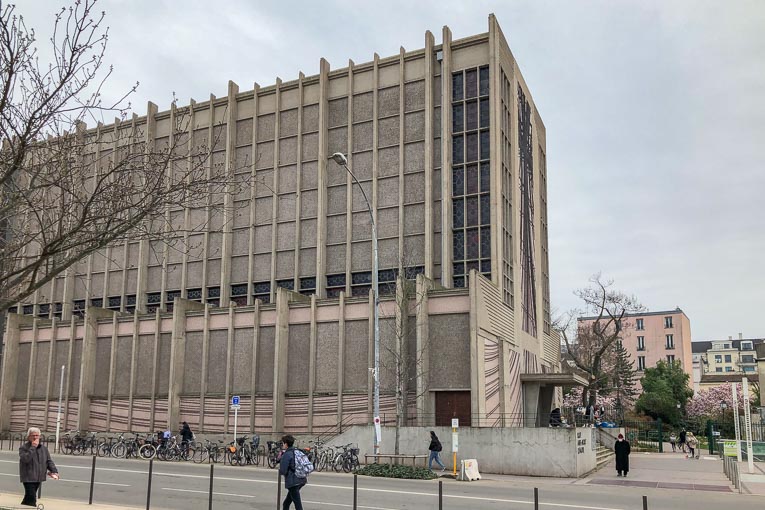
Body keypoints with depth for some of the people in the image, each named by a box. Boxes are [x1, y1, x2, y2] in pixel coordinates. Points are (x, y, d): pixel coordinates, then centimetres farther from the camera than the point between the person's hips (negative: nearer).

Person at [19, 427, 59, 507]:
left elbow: (49, 461, 10)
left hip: (38, 478, 6)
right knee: (31, 499, -11)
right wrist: (33, 447, -22)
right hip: (28, 478, -6)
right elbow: (25, 459, -25)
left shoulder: (44, 448, 8)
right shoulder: (23, 448, -8)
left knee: (28, 498, 19)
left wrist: (54, 471, -5)